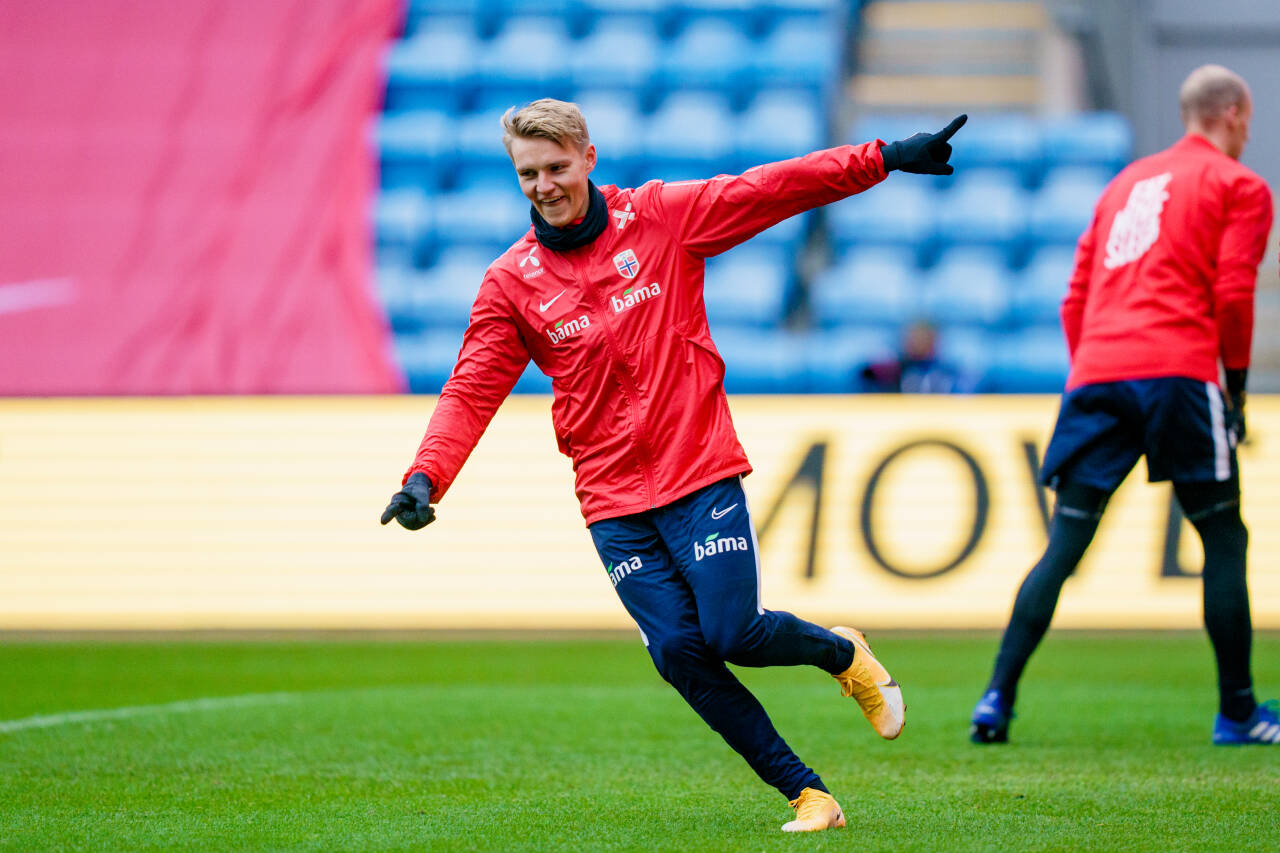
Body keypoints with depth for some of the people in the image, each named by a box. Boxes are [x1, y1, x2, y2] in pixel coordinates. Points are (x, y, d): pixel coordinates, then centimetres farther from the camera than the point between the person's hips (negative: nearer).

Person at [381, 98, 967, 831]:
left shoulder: (662, 216, 0)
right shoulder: (511, 283, 3)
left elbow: (775, 190, -1)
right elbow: (471, 392, -3)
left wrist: (888, 158, -5)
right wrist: (426, 478, -19)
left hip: (699, 472, -2)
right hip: (613, 503, 2)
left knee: (733, 633, -11)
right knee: (679, 651, -7)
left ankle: (843, 654, 23)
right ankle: (807, 792, 4)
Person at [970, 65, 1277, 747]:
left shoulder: (1127, 181, 26)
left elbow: (1077, 296, 22)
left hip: (1096, 375, 5)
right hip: (1177, 371, -5)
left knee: (1063, 546, 4)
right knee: (1223, 539, 5)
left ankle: (997, 701, -5)